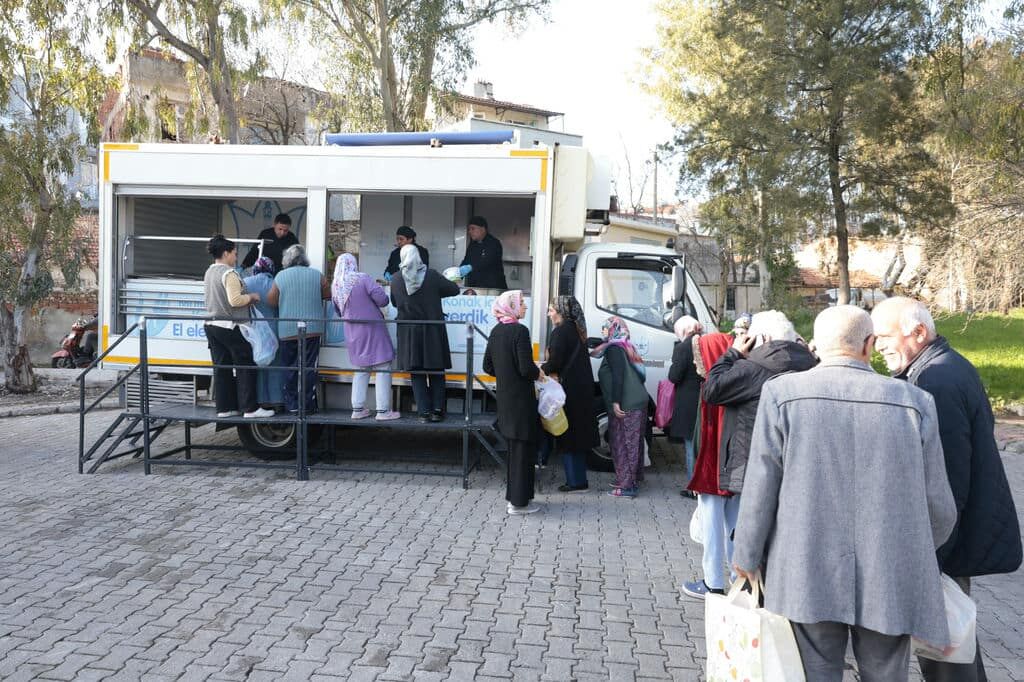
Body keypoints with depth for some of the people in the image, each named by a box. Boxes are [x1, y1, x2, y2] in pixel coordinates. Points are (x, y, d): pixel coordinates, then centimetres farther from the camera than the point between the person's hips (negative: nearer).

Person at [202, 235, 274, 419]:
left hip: (213, 326, 9)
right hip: (231, 328, -9)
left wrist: (246, 298, 19)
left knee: (221, 368, 10)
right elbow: (235, 300, -26)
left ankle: (224, 408, 13)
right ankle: (250, 409, 0)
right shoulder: (229, 273, -15)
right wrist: (251, 297, -9)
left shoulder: (209, 272, 14)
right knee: (246, 367, -2)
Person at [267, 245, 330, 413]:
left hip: (287, 331, 1)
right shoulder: (316, 275, 0)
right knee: (309, 367, 3)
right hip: (312, 328, -1)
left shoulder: (280, 276, 0)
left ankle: (292, 404, 12)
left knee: (290, 368, 9)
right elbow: (328, 294, 7)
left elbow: (271, 301, 3)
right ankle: (307, 404, 3)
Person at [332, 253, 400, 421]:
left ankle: (357, 409, 17)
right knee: (383, 369, 0)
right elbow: (382, 299, -18)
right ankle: (383, 410, -2)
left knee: (361, 369, 17)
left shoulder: (335, 286, 4)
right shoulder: (362, 279, -12)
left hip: (353, 332, 6)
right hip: (372, 329, -6)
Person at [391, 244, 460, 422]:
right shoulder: (432, 275, -8)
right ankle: (437, 410, 10)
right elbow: (454, 290, 1)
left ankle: (424, 411, 6)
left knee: (417, 373, 9)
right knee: (436, 371, 11)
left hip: (409, 333, 1)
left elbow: (394, 303, 10)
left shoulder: (396, 280, -3)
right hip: (432, 332, -1)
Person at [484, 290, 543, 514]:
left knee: (514, 447, 18)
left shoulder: (496, 332, 7)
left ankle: (514, 496, 26)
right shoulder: (520, 331, -17)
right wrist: (539, 374, -1)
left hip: (504, 399, 8)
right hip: (521, 398, -8)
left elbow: (488, 366, 12)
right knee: (523, 448, 1)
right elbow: (526, 368, -21)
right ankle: (519, 502, 7)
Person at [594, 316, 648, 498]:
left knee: (622, 444, -6)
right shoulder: (626, 347, 19)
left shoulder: (614, 348, -8)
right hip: (638, 403, 9)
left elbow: (617, 376, -18)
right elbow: (640, 375, 21)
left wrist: (615, 402, -22)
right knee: (632, 444, 14)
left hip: (625, 406, -9)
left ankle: (626, 486, -4)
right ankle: (631, 480, 21)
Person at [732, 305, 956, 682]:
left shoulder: (782, 392, -7)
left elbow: (760, 486, -6)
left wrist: (747, 555, 6)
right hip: (890, 580, 2)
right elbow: (938, 503, 3)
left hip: (807, 576, -1)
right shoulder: (914, 401, -2)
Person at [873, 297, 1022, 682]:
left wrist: (928, 559, -21)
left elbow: (948, 485, -25)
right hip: (966, 530, 11)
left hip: (949, 538, -11)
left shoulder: (937, 383, -24)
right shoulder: (949, 367, 9)